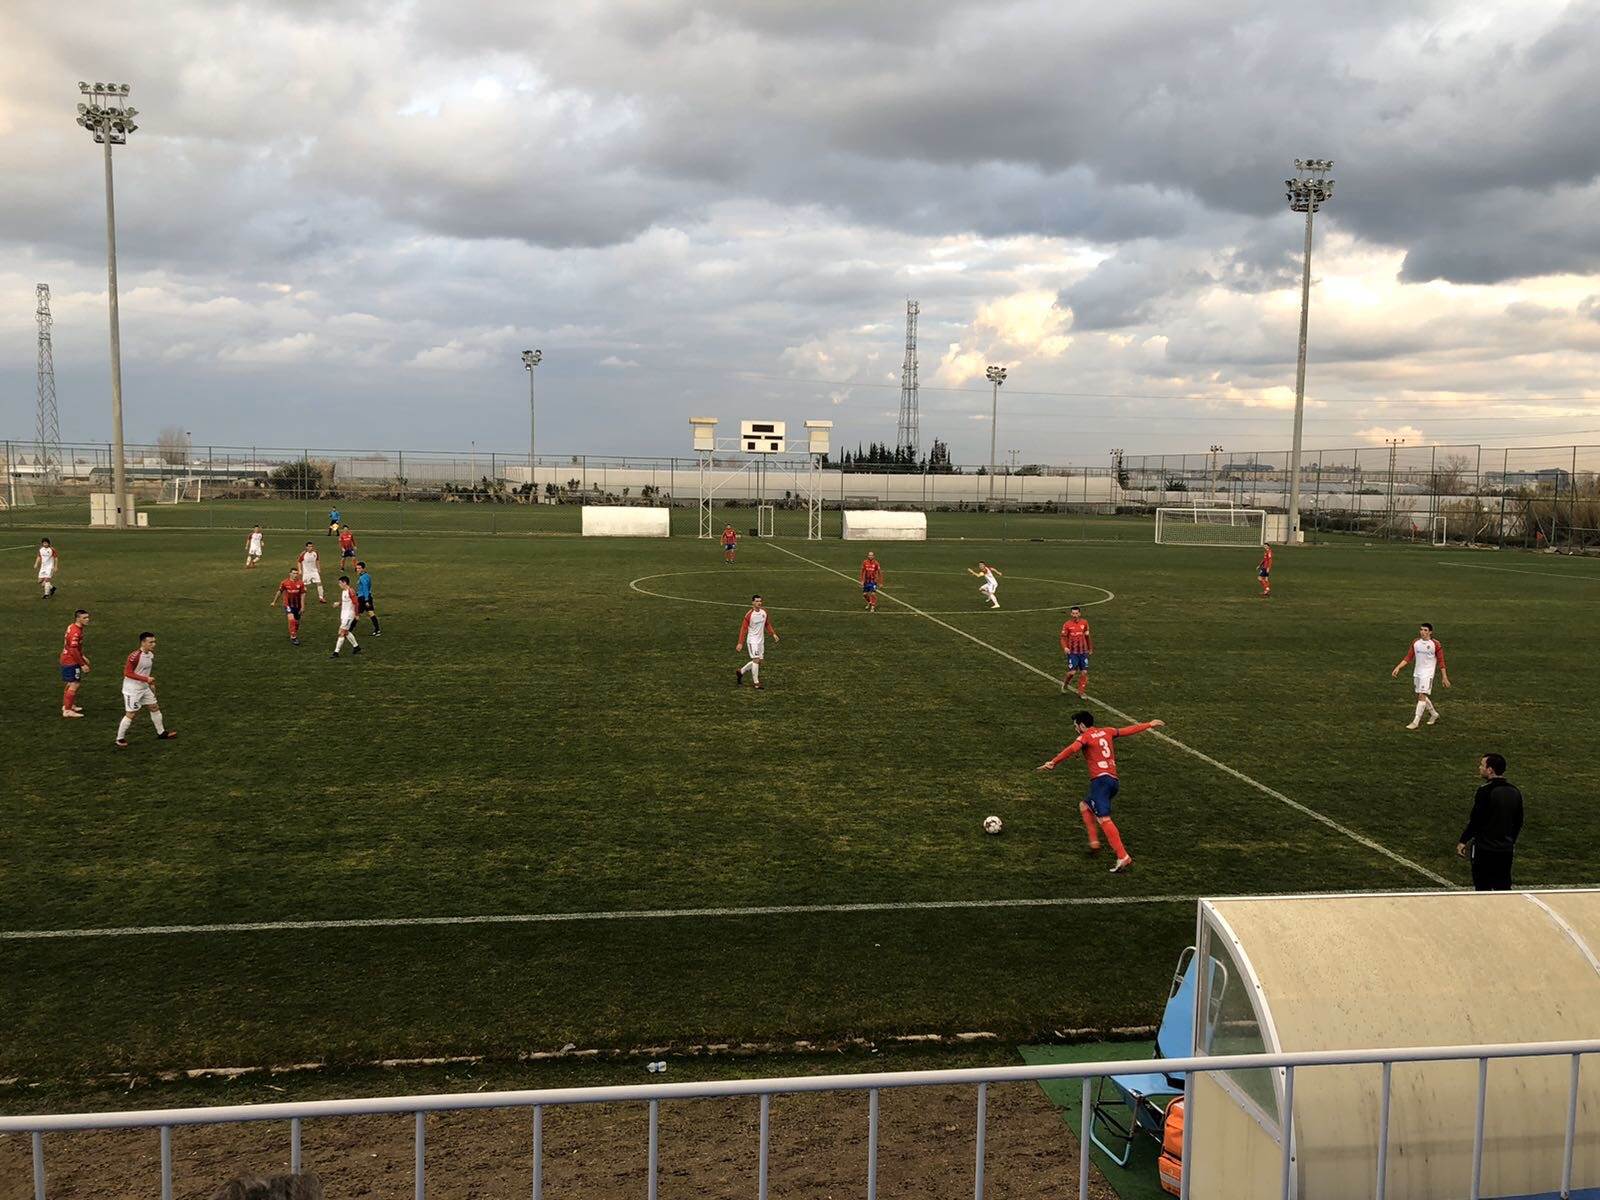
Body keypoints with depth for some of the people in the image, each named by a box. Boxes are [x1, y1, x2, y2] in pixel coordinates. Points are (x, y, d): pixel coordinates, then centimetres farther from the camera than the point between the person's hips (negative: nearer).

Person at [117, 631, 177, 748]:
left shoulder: (151, 655, 3)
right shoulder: (135, 656, -24)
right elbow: (127, 673, -24)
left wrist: (151, 683, 16)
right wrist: (146, 679, -27)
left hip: (145, 688, 9)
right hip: (132, 689, -9)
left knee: (155, 708, 14)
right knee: (131, 714, -4)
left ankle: (161, 733, 29)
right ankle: (120, 740, 8)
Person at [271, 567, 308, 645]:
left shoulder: (301, 583, -7)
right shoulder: (285, 583, -8)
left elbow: (302, 595, -5)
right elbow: (280, 592, 6)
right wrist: (274, 602, 15)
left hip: (297, 605, 2)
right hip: (288, 604, -2)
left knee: (297, 622, 11)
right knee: (291, 619, -21)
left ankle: (295, 636, 33)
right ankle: (293, 637, -18)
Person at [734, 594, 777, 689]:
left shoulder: (764, 612, 2)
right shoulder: (749, 615, -15)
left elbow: (767, 624, 17)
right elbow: (743, 629, -12)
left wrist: (773, 634, 6)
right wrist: (740, 643, -16)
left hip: (761, 640, 7)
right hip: (752, 640, -7)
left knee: (758, 661, 10)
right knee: (756, 660, -14)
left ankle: (740, 672, 29)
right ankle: (756, 683, -7)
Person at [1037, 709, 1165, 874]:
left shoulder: (1085, 737, 1)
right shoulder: (1106, 731, 20)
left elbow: (1071, 750, -17)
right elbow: (1129, 730, 30)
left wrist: (1053, 762, -26)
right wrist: (1149, 724, 44)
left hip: (1101, 779, -8)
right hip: (1114, 781, 8)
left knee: (1103, 818, -16)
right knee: (1084, 805, 24)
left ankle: (1123, 857, -27)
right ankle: (1094, 842, 11)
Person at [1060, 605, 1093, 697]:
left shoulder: (1084, 623, 3)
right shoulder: (1067, 625, -5)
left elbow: (1087, 637, 15)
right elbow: (1063, 637, -4)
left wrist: (1090, 648, 20)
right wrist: (1065, 647, -21)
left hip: (1083, 652, 3)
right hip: (1072, 652, -3)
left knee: (1084, 672, 1)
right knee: (1072, 671, -10)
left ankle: (1081, 693, 11)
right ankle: (1065, 684, 21)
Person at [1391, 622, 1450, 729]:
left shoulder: (1435, 644, -8)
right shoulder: (1416, 642, 5)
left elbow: (1440, 661, -3)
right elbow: (1408, 657, 8)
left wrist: (1444, 677, -3)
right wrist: (1397, 668, -2)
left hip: (1427, 673, -6)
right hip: (1417, 672, 6)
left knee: (1422, 696, -12)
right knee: (1421, 696, 13)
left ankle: (1416, 721, -11)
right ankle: (1434, 714, 35)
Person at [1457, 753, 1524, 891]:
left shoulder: (1485, 792, -17)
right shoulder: (1514, 792, 5)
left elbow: (1475, 820, -16)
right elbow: (1518, 822, 13)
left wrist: (1463, 841, -6)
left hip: (1484, 849, -6)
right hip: (1506, 849, 6)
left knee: (1483, 889, 3)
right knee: (1504, 888, 12)